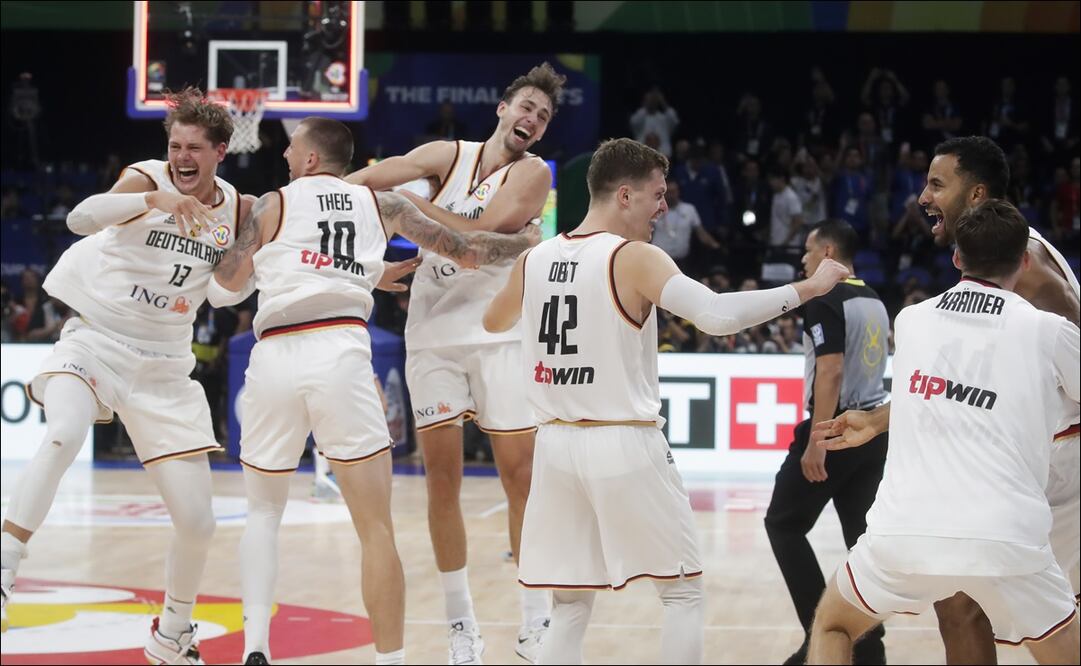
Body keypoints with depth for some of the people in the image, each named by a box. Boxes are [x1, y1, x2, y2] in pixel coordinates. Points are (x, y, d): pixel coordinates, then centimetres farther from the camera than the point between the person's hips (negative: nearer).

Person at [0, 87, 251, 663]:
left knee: (197, 522, 2)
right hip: (95, 341, -4)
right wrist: (154, 200, -49)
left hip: (163, 367, 4)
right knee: (62, 438, -36)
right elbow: (81, 217, -32)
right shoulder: (146, 179, -12)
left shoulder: (239, 209, 1)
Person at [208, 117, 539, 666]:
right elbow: (465, 252, 19)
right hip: (340, 354, -1)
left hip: (274, 358, 1)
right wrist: (525, 242, 37)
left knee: (263, 512, 19)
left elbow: (223, 291, 16)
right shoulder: (380, 204, 16)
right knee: (376, 528, 3)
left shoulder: (271, 205, 12)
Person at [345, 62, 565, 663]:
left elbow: (478, 235, -19)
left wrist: (411, 204, -14)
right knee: (443, 480, 1)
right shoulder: (449, 156, 5)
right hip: (433, 335, 2)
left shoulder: (532, 174, -4)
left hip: (498, 336, -2)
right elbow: (365, 180, -8)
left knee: (521, 477, -3)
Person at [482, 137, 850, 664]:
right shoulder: (634, 259, -11)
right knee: (682, 592, 9)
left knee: (569, 606, 11)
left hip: (557, 443, 5)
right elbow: (717, 316, -24)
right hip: (624, 445, -5)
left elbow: (493, 323, 26)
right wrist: (805, 289, -17)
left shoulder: (535, 260, 6)